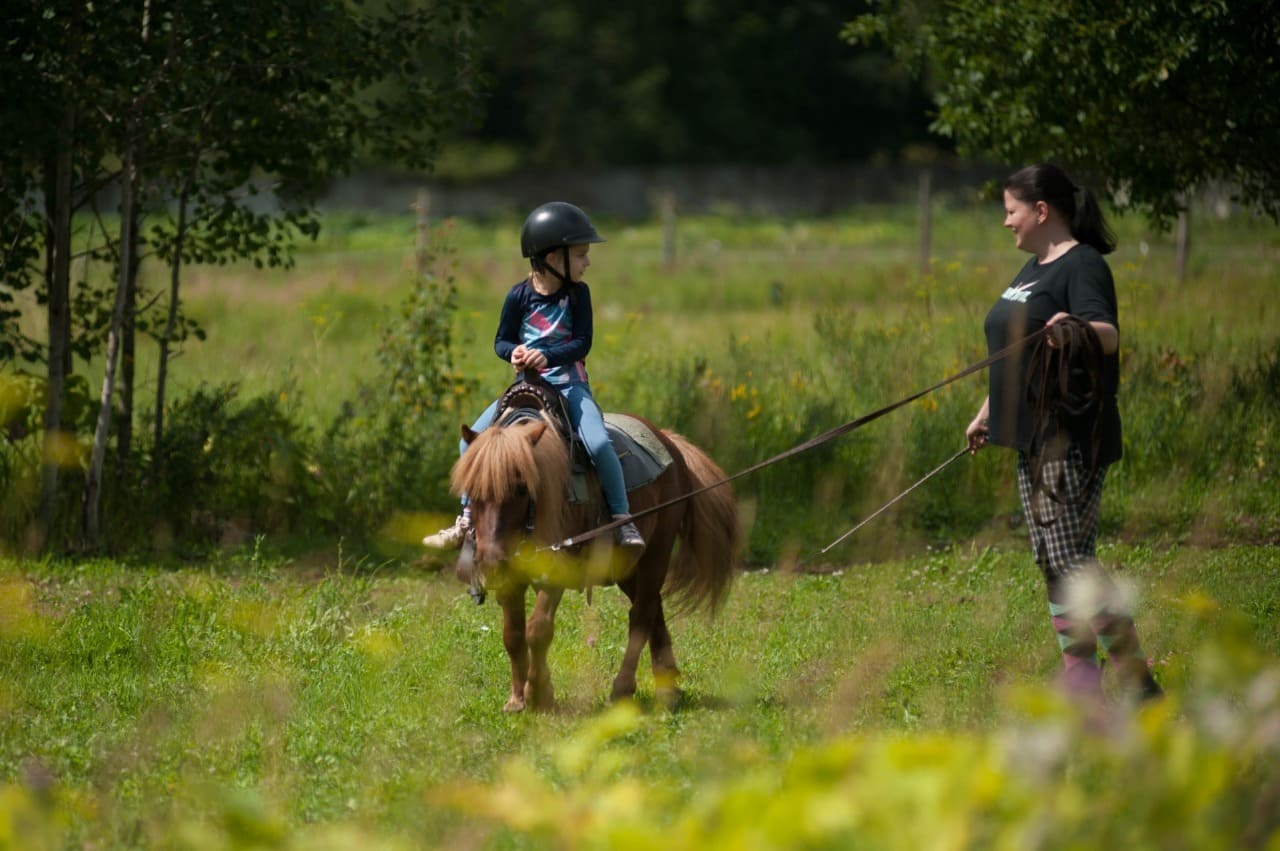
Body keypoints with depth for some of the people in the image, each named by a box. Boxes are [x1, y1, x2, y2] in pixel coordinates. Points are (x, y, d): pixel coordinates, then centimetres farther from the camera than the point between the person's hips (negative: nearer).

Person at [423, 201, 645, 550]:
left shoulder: (578, 293, -3)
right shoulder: (519, 296, -4)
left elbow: (582, 343, -9)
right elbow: (501, 341, 5)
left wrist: (548, 355, -26)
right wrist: (514, 351, -19)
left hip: (569, 384, -2)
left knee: (598, 443, -26)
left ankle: (623, 520, -13)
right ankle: (467, 517, 6)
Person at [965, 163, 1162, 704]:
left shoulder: (1082, 265, -11)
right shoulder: (1032, 269, 19)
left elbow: (1108, 335, -27)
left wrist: (1080, 329, -48)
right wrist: (987, 414, 31)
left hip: (1071, 439, -10)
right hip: (1032, 437, 10)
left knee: (1070, 559, -14)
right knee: (1052, 560, 10)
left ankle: (1137, 679, -11)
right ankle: (1078, 678, 14)